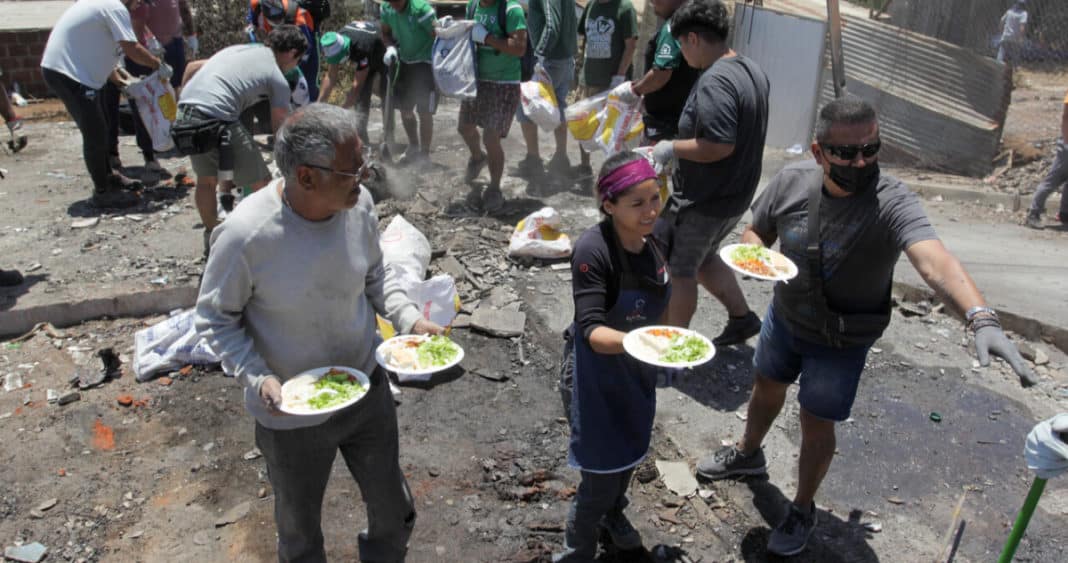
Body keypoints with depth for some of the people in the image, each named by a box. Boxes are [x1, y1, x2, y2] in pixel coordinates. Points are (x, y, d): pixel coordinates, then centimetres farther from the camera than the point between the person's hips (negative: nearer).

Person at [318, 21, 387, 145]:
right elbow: (330, 78, -17)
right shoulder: (335, 45, -26)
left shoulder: (362, 48, -45)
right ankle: (360, 136, -1)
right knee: (362, 95, -5)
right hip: (368, 58, 6)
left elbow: (357, 85, -41)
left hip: (385, 56, -6)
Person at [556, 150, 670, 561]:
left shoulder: (657, 235, -11)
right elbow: (591, 332, -36)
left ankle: (612, 513, 54)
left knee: (632, 453, 25)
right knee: (604, 468, 1)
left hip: (639, 367, 6)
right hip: (597, 370, -6)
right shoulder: (593, 250, -30)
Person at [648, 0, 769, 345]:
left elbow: (719, 146, -32)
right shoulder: (752, 71, 6)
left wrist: (672, 148, -19)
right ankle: (742, 317, 33)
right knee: (702, 259, 27)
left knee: (678, 270, 9)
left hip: (704, 200, -9)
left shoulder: (714, 81, -25)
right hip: (736, 193, 9)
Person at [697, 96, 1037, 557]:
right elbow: (756, 230, -1)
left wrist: (980, 317, -65)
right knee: (766, 389, 25)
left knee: (815, 426, 10)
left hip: (842, 342, -4)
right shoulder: (792, 181, -17)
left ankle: (802, 511, 38)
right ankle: (748, 454, 57)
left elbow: (935, 261, -48)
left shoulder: (892, 203, -31)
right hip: (784, 317, 4)